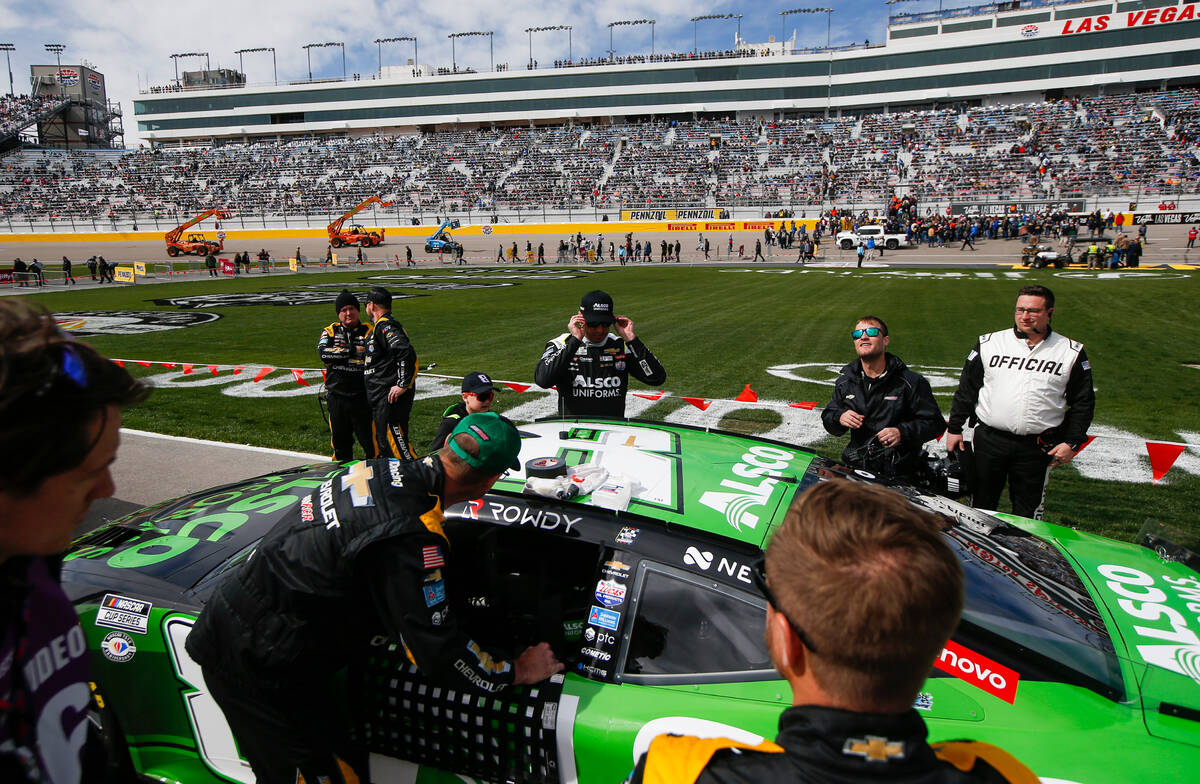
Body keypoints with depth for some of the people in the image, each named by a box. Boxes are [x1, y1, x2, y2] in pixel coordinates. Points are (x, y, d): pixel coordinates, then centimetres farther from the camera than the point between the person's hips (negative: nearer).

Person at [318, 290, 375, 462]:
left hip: (361, 395, -3)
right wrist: (352, 350, -12)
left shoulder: (368, 331, 0)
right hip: (336, 394, 3)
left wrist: (338, 357, -11)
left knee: (369, 439, -3)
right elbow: (323, 353, -10)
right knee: (339, 438, 14)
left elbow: (370, 360, -16)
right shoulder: (330, 331, 10)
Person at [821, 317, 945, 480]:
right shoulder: (844, 383, 12)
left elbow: (935, 423, 0)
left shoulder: (912, 382, -1)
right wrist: (840, 417, -5)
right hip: (855, 467, 3)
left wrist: (902, 433, -17)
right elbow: (827, 416, 19)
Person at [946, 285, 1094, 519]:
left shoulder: (1071, 352, 5)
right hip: (988, 441, 1)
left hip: (1038, 448, -1)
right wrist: (955, 428, 6)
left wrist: (1071, 442, 0)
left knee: (1028, 514, 6)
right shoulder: (989, 344, 5)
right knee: (981, 507, 10)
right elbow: (966, 388, 9)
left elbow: (1083, 402, 8)